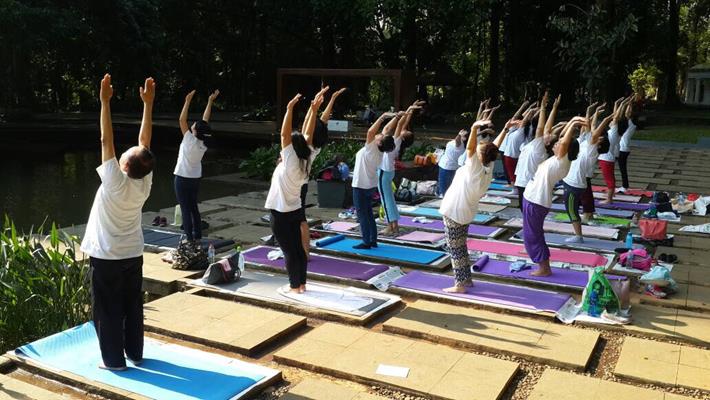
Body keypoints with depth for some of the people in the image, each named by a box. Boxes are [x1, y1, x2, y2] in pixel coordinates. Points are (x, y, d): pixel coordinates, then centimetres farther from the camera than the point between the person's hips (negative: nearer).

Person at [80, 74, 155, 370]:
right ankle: (135, 353, 26)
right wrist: (148, 104, -7)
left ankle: (114, 360, 15)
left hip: (106, 257, -5)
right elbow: (145, 140, -7)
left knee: (108, 310, 7)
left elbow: (106, 141, -23)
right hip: (133, 255, 5)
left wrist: (105, 102, -22)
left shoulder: (115, 183, -24)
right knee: (133, 306, 15)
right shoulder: (145, 183, -10)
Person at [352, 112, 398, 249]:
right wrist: (396, 117, 4)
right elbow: (387, 129, 4)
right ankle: (373, 240, 19)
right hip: (370, 185, 8)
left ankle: (366, 242, 1)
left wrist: (382, 117, -30)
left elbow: (370, 131, -34)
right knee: (369, 213, 15)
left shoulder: (371, 148, -22)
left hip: (360, 186, -8)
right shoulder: (381, 149, -3)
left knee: (362, 214, -2)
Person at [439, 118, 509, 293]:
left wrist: (475, 128, -47)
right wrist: (505, 130, 5)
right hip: (465, 212, 8)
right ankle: (466, 279, 28)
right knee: (461, 246, 20)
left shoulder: (475, 168, -24)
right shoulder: (488, 169, -4)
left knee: (455, 249, 0)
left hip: (454, 213, -8)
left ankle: (460, 285, 5)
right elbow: (495, 147, 5)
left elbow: (470, 147, -36)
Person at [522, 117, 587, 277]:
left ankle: (544, 268, 8)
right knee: (534, 233, 20)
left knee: (532, 234, 0)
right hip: (533, 198, 9)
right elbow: (563, 137, 13)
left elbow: (564, 142, -33)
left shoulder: (562, 162, -19)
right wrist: (572, 121, 6)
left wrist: (573, 124, -26)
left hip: (536, 201, -9)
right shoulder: (558, 159, 5)